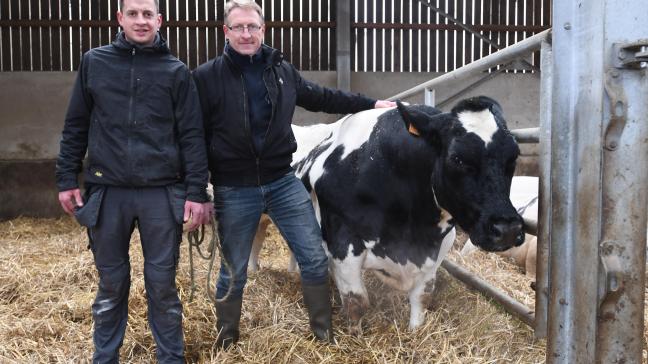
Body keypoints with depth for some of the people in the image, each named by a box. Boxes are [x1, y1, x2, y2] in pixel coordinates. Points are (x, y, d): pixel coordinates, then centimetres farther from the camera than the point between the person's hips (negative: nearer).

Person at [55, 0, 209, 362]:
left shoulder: (177, 71, 3)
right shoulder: (94, 62, 7)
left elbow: (192, 136, -1)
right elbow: (76, 126, 10)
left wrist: (196, 192, -7)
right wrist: (67, 178, 5)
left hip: (162, 193, -1)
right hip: (107, 192, 1)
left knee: (163, 283, 6)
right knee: (111, 283, 11)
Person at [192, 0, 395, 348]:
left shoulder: (282, 70, 5)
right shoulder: (206, 77, -6)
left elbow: (322, 97, 20)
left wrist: (370, 104, 24)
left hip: (282, 181, 3)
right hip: (233, 191, -3)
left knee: (315, 259, 7)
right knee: (233, 272, 10)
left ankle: (324, 334, 27)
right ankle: (226, 340, 33)